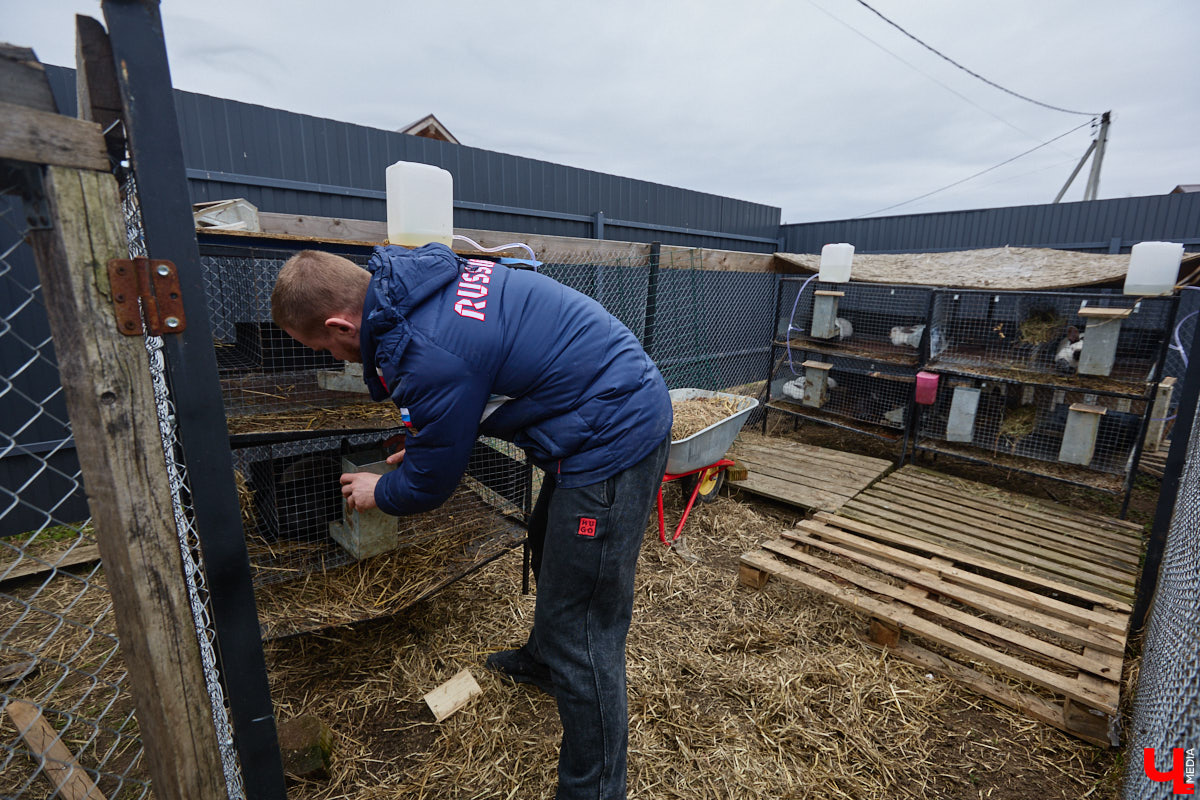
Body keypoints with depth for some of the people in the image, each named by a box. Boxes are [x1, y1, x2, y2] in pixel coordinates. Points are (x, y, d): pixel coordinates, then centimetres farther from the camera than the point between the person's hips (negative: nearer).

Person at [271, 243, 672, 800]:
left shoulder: (427, 355, -25)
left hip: (611, 440, -11)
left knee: (581, 632, -1)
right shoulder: (431, 279, 4)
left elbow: (431, 482, -8)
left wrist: (377, 493, 13)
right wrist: (429, 439, 26)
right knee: (547, 542, 30)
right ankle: (543, 660, 56)